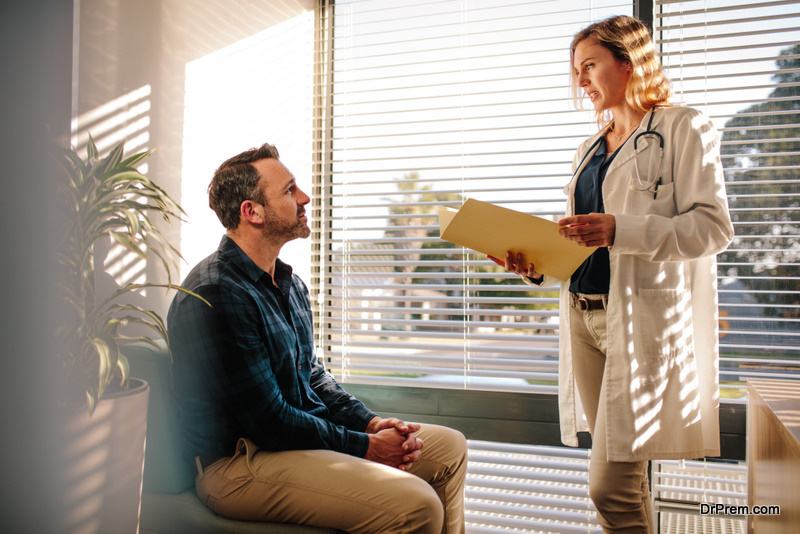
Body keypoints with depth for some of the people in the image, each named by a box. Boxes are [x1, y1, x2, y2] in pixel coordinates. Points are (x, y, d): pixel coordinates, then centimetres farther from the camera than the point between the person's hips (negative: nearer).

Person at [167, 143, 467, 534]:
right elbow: (268, 421, -21)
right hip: (239, 465, -10)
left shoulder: (289, 284, 11)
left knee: (450, 447, 9)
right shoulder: (215, 295, -20)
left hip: (302, 435, 10)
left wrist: (370, 422, 2)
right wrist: (365, 447, -14)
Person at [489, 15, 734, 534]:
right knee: (624, 480, 11)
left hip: (644, 319, -6)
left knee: (611, 485, -8)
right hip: (583, 315, 6)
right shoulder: (591, 148, 20)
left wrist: (619, 230, -21)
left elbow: (713, 227, -9)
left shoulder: (683, 129, 1)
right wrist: (537, 266, 2)